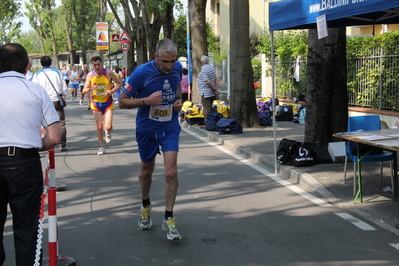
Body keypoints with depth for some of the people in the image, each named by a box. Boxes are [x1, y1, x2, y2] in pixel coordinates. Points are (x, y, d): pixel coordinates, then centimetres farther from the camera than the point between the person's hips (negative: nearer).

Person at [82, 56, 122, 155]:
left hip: (107, 103, -2)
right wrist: (90, 89, -25)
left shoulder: (108, 73, -12)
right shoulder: (90, 75, -6)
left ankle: (108, 132, 25)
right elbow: (84, 90, -2)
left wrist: (112, 90, -18)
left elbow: (119, 83, -1)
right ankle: (102, 147, 21)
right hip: (96, 103, 2)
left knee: (108, 127, -13)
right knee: (99, 127, 3)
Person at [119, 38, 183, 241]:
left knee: (171, 173, -11)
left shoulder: (177, 68, -7)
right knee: (146, 171, 16)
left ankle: (169, 219, 2)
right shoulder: (141, 72, -20)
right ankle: (145, 206, 44)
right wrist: (147, 100, -27)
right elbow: (122, 101, -13)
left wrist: (179, 100, -3)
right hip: (147, 129, -1)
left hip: (170, 128, 1)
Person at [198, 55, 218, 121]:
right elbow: (215, 79, 13)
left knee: (207, 109, -4)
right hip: (211, 93, 9)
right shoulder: (211, 67, 10)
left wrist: (214, 90, -12)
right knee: (209, 109, 16)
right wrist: (215, 88, 5)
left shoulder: (203, 70, -18)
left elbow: (208, 82, -23)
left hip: (206, 93, -9)